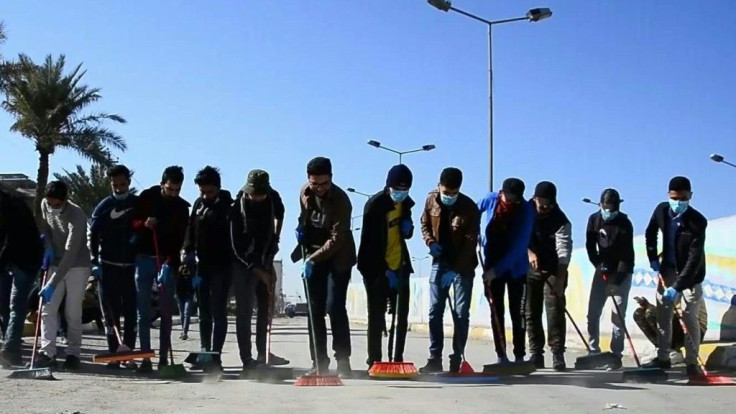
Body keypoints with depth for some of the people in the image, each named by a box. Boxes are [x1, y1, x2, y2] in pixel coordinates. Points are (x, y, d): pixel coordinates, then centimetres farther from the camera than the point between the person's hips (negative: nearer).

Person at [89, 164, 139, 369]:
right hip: (108, 265, 0)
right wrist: (94, 261, -5)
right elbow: (93, 234, 3)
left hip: (132, 265, 0)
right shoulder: (104, 206, 2)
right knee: (110, 311, 1)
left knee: (132, 312, 0)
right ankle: (113, 355, 6)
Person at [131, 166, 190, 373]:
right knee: (144, 312, -1)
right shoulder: (146, 197, 1)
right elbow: (132, 222, 6)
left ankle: (163, 358, 3)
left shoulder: (182, 207, 0)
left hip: (167, 261, 0)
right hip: (144, 259, 0)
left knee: (166, 312, -1)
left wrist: (169, 262, -22)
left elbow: (179, 240, -8)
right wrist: (143, 224, -16)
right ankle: (145, 358, 0)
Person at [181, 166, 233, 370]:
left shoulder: (228, 206, -9)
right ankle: (205, 353, 17)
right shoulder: (199, 204, 10)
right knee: (204, 312, 10)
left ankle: (215, 355, -4)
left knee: (218, 312, -5)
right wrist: (189, 251, 1)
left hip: (221, 266, -6)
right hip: (202, 265, 6)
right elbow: (191, 229, 14)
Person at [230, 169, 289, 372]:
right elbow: (238, 247, -22)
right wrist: (259, 271, -25)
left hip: (265, 259, 6)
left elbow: (279, 213, 19)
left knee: (266, 307, 9)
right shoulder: (238, 207, -22)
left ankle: (263, 353, 19)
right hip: (245, 263, -5)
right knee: (244, 311, -5)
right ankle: (247, 359, -4)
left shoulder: (273, 197, -7)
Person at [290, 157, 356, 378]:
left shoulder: (340, 200, -21)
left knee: (335, 308, -13)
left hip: (337, 258, -5)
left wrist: (314, 258, -32)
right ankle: (319, 362, 9)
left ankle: (343, 361, -5)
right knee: (315, 310, 4)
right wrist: (301, 230, -2)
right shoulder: (305, 192, -1)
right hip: (313, 256, 6)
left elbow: (336, 239, -26)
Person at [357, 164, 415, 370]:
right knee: (377, 317, -3)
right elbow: (370, 242, -17)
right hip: (377, 269, -6)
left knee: (402, 316, 7)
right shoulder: (375, 204, -16)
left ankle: (398, 359, 15)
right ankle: (374, 361, 4)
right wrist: (385, 270, -22)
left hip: (400, 267, 6)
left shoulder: (405, 202, 5)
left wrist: (408, 228, -7)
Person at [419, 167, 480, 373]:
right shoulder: (431, 199, -5)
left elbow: (470, 242, -20)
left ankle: (457, 359, 6)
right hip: (439, 263, 4)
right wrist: (430, 242, -10)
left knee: (461, 313, -3)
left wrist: (455, 269, -27)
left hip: (463, 266, -3)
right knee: (434, 311, 1)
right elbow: (425, 224, 10)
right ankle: (435, 358, 7)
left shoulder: (470, 207, -19)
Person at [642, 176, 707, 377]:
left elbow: (694, 258, -28)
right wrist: (653, 258, 2)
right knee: (662, 314, 7)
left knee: (689, 317, -8)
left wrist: (677, 286, -33)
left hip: (690, 273, -5)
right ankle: (662, 358, 16)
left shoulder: (697, 221, -25)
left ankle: (692, 362, -2)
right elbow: (650, 233, 11)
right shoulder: (661, 210, -9)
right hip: (667, 269, 5)